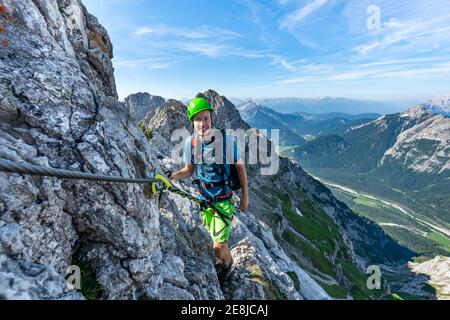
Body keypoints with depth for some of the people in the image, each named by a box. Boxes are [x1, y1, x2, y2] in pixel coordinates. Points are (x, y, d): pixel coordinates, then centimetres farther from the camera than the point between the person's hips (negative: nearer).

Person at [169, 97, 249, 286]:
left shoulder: (227, 141, -19)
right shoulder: (190, 142, -9)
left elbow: (240, 167, -6)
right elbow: (188, 170, 2)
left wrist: (245, 196, -2)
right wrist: (171, 176, -19)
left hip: (224, 198, -4)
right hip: (204, 198, 4)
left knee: (218, 246, -5)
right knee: (216, 236, 22)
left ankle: (226, 263, 32)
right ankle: (227, 260, 54)